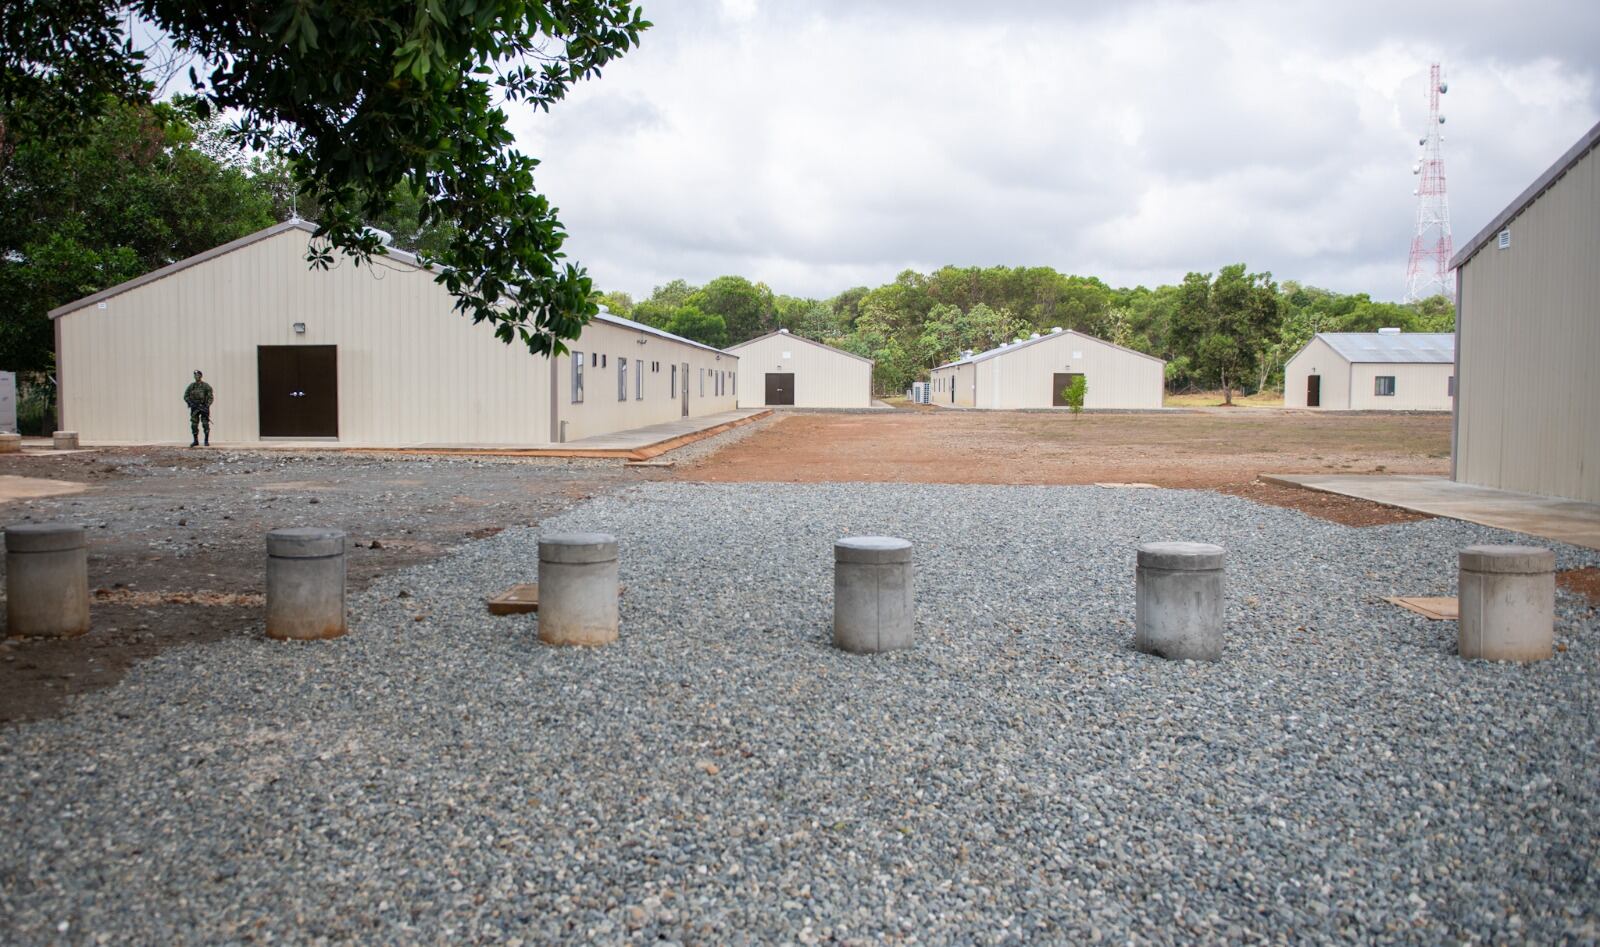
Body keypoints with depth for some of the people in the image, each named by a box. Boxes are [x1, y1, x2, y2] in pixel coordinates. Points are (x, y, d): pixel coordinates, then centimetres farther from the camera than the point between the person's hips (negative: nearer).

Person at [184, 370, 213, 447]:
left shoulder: (206, 386, -2)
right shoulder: (191, 386, 6)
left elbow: (210, 397, -5)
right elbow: (186, 396, 7)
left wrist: (207, 406, -17)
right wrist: (191, 403, -10)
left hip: (203, 407, -3)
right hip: (194, 408, 3)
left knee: (205, 424, -9)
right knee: (194, 425, 1)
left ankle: (206, 441, -2)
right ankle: (195, 441, 10)